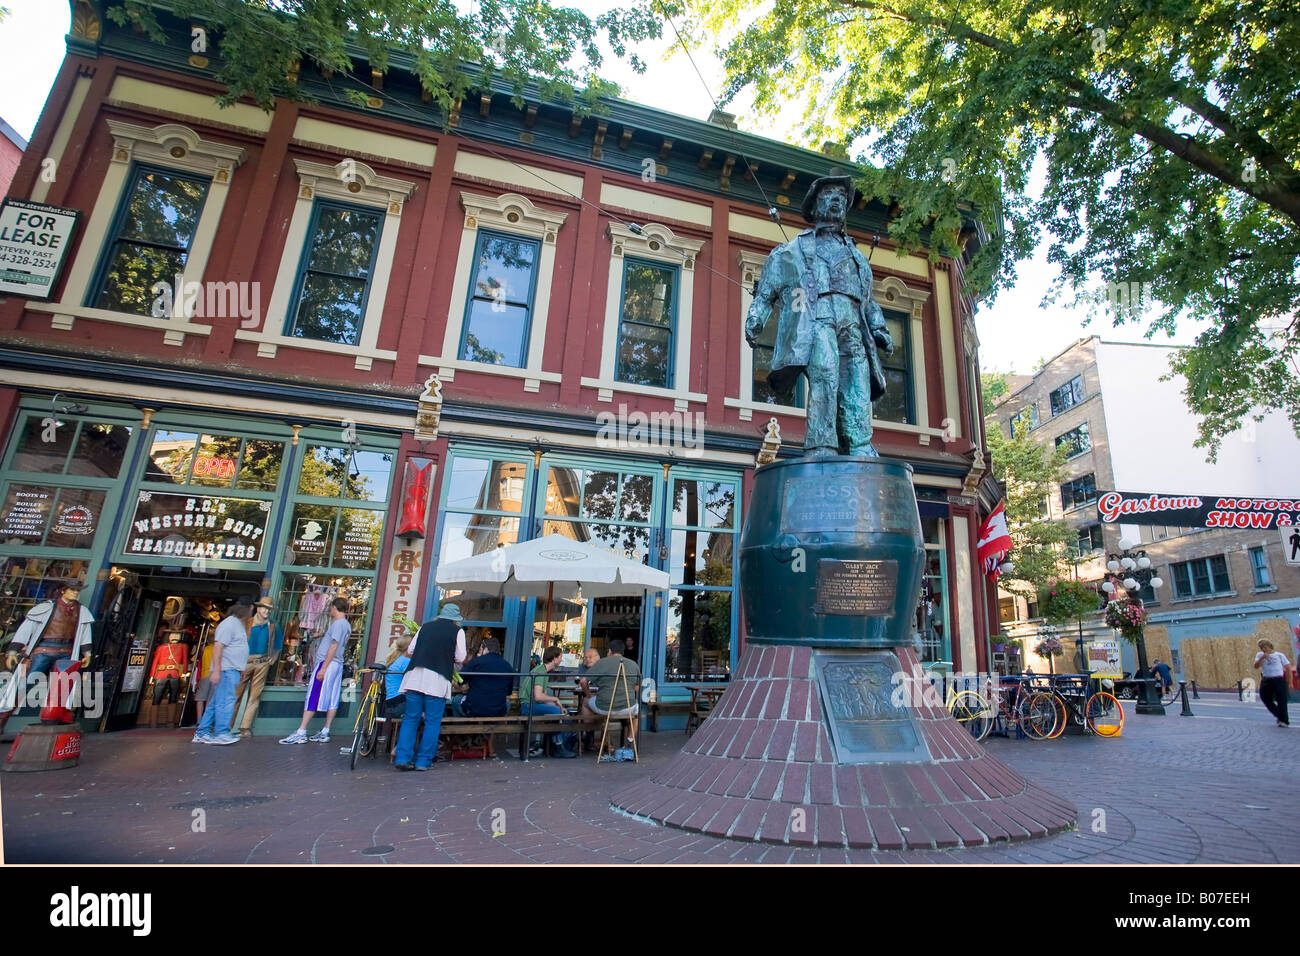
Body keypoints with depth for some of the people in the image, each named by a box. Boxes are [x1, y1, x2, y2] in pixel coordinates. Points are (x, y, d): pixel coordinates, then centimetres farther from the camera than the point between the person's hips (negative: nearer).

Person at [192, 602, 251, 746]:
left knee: (216, 703, 12)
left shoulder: (239, 624, 20)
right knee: (226, 701, -11)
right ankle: (221, 733, -10)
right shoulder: (229, 623, -12)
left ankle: (201, 733, 17)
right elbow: (218, 646, -18)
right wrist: (216, 670, -23)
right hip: (225, 670, -10)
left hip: (232, 670, 10)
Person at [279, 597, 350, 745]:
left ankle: (301, 733, -5)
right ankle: (324, 733, 10)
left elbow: (334, 646, -18)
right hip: (338, 665, 9)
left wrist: (323, 668, -19)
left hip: (327, 663, -9)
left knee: (313, 698, -6)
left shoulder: (338, 623, -12)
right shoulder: (347, 625, 16)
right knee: (332, 700, 7)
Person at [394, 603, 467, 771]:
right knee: (433, 721, 5)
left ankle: (402, 757, 6)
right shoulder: (457, 631, 6)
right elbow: (460, 658, 2)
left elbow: (410, 651, 15)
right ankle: (423, 760, 7)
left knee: (410, 718, 11)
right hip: (437, 679, -3)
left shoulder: (425, 626, 15)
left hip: (415, 675, 3)